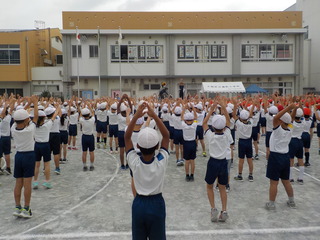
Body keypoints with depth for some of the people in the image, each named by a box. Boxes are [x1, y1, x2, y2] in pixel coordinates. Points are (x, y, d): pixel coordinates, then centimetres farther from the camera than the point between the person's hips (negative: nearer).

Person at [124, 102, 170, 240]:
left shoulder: (134, 162, -20)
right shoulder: (162, 161, -21)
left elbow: (127, 137, -11)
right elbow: (166, 135, -13)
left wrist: (136, 116, -19)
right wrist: (154, 116, -19)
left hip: (139, 204, 1)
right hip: (157, 204, -1)